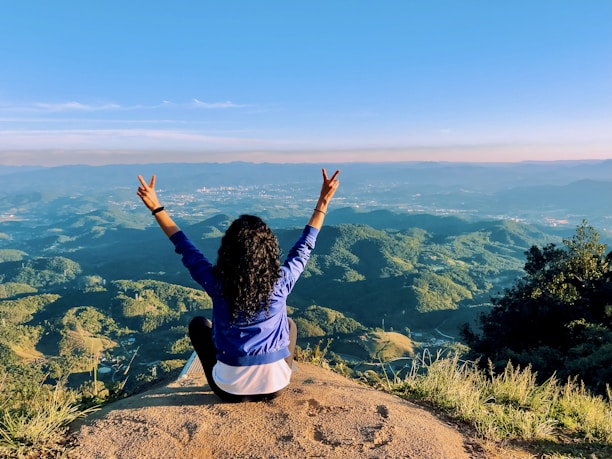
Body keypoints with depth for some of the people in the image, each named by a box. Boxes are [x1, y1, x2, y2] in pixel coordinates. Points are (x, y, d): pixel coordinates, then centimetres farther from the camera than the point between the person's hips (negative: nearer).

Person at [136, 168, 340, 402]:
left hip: (230, 389, 0)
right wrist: (323, 200, 5)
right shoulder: (280, 282, -15)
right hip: (275, 385, 1)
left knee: (198, 324, 22)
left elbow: (184, 247, -4)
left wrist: (156, 207, 3)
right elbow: (304, 246, -1)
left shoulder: (218, 284, -16)